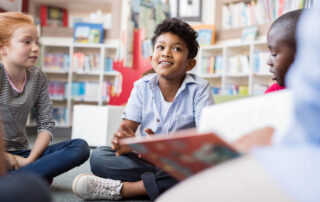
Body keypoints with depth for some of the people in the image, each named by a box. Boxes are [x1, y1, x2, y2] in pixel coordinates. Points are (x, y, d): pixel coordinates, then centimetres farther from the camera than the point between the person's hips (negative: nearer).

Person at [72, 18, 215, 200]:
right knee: (99, 156, -18)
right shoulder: (143, 87, 2)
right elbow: (127, 127, -3)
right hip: (147, 159, 2)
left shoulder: (200, 89, -7)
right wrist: (125, 142, -30)